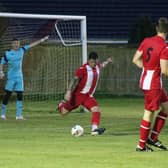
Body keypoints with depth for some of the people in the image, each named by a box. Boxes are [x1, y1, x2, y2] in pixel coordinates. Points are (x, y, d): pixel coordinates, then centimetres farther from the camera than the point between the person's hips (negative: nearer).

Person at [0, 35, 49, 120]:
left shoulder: (22, 50, 5)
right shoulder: (7, 53, -5)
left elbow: (31, 45, 8)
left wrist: (42, 40, 9)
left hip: (19, 77, 4)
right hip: (11, 77, -4)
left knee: (20, 95, 0)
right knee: (7, 94, -4)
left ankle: (18, 115, 3)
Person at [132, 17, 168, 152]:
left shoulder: (146, 41, 3)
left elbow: (135, 60, 7)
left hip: (145, 79, 8)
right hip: (154, 84, -8)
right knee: (149, 113, 0)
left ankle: (153, 137, 17)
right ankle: (141, 145, 6)